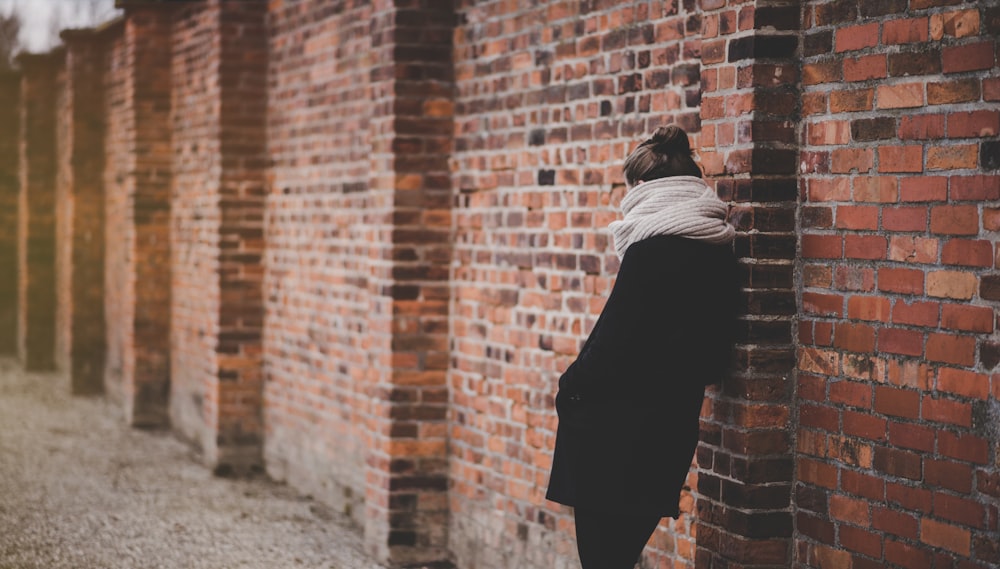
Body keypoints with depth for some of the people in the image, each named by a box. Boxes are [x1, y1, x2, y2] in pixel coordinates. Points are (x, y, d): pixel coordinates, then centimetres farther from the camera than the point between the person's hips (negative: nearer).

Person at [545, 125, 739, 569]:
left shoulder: (652, 248, -14)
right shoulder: (718, 249, 10)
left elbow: (616, 339, -16)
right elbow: (716, 356, 13)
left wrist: (572, 389, -3)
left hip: (618, 429, -7)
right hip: (673, 427, 7)